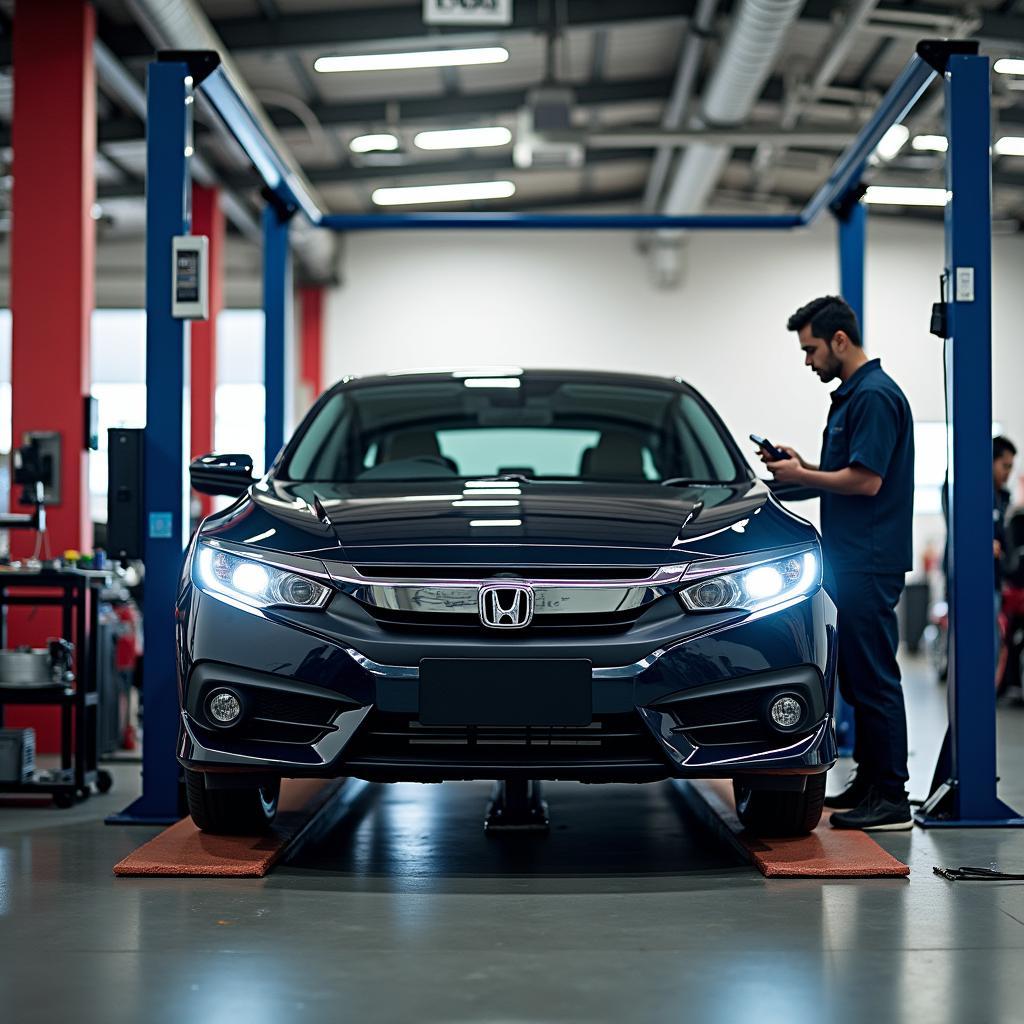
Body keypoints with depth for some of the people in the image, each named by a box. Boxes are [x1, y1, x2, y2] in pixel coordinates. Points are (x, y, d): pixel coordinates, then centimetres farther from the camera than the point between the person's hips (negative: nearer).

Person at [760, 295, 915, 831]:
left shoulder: (875, 395, -15)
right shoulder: (850, 395, 17)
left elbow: (865, 481, -21)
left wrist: (801, 476, -10)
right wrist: (801, 468, 9)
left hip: (868, 564, -10)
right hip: (849, 561, 10)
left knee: (873, 678, -7)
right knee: (857, 678, 14)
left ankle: (890, 799, -4)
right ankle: (869, 782, 20)